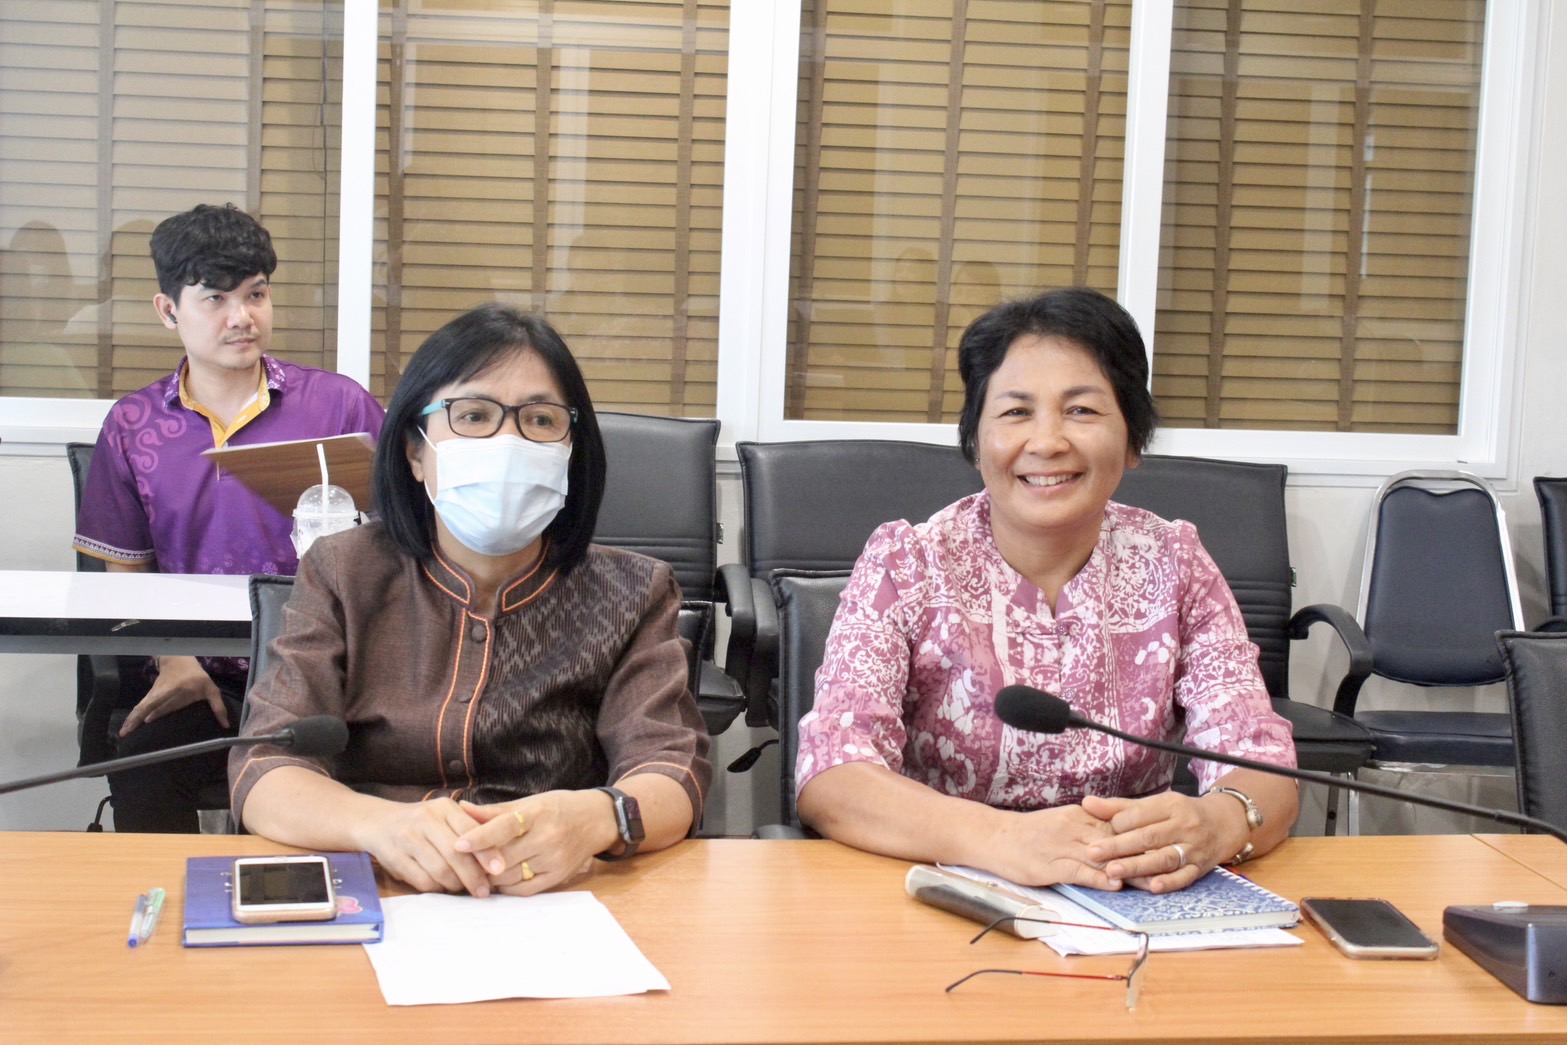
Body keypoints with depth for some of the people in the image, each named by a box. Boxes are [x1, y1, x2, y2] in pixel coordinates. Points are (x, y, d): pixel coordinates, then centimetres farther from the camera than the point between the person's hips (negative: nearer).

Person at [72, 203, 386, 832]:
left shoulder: (340, 404, 6)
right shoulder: (132, 427, 12)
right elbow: (126, 573, 13)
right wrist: (174, 661, -7)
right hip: (197, 676, 1)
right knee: (141, 766, -29)